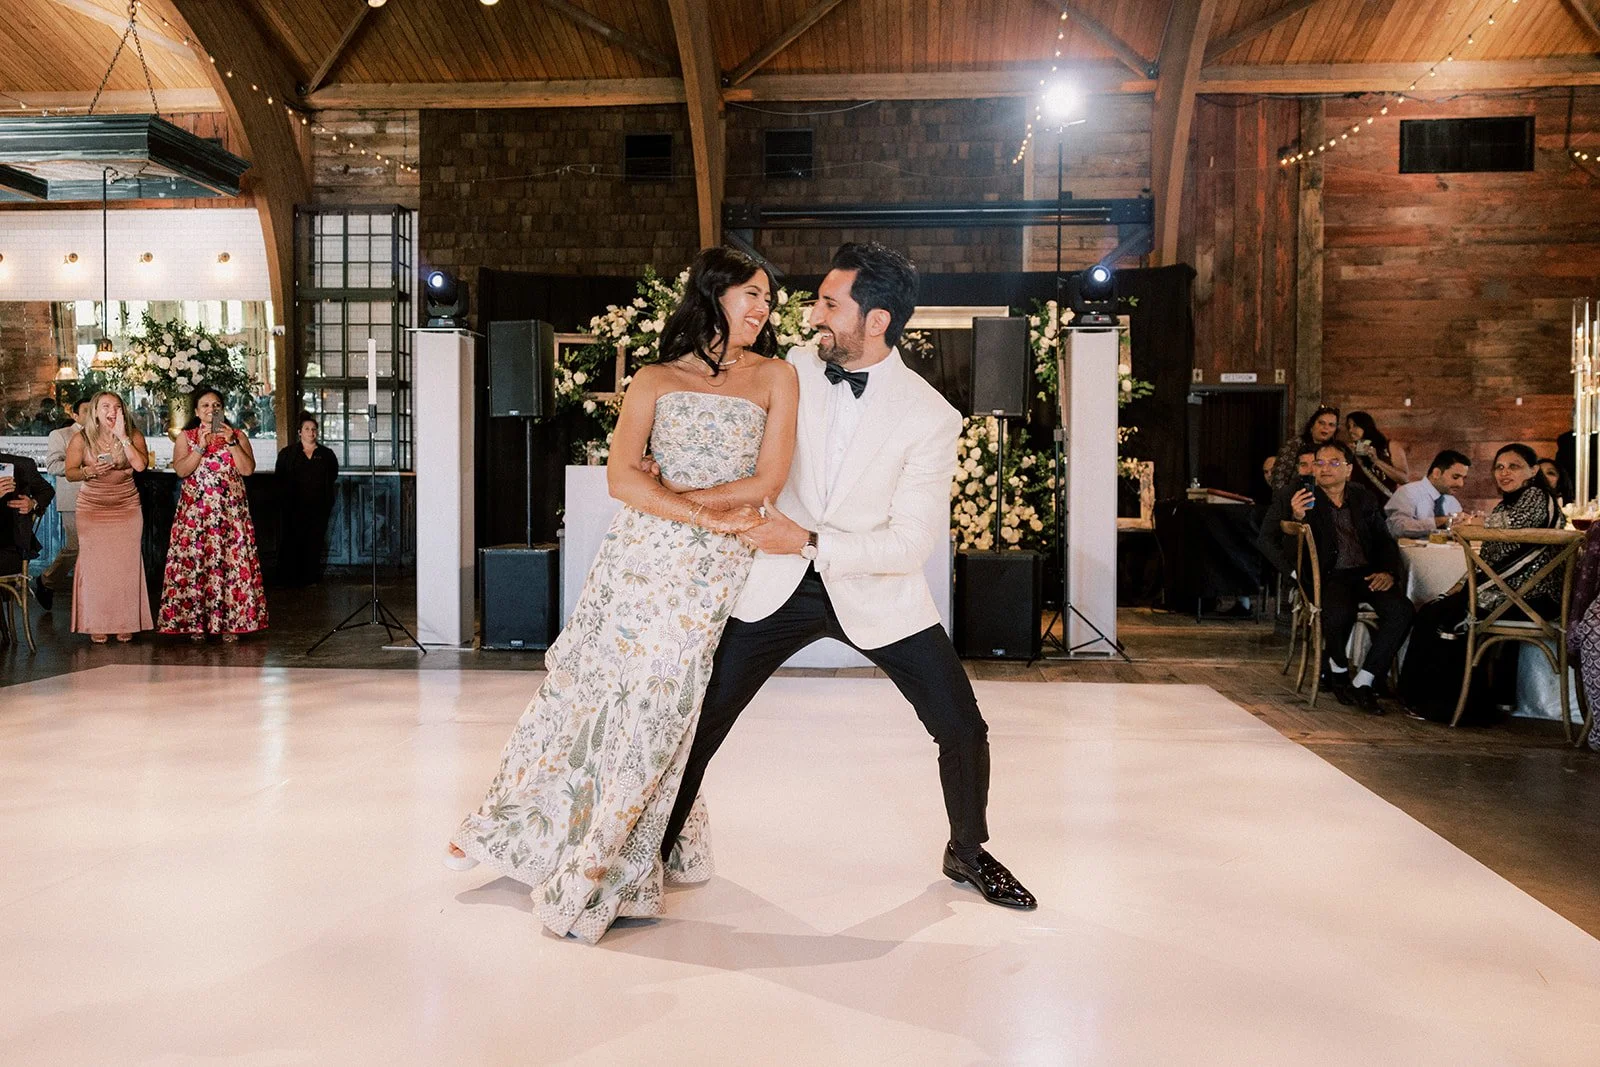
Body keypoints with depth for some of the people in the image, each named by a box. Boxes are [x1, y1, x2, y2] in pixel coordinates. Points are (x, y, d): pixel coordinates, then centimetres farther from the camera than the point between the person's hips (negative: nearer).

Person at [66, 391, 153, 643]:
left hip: (127, 507, 0)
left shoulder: (133, 435, -5)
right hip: (92, 507, 0)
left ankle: (126, 623, 4)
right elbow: (70, 473, 2)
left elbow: (141, 465, -21)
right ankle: (96, 625, 5)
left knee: (126, 563, -3)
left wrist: (121, 436, -20)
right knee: (94, 563, -3)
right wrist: (90, 471, -19)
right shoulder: (81, 439, -4)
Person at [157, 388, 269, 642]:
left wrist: (231, 442, -11)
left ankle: (230, 623, 1)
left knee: (231, 562, -4)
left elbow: (248, 469, -3)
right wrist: (201, 445, -13)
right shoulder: (186, 437, 10)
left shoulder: (238, 436, 10)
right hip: (195, 511, 0)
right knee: (194, 562, -5)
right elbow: (181, 470, -5)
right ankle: (195, 622, 2)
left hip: (230, 511, 0)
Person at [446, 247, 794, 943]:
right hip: (639, 551, 2)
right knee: (583, 683, 6)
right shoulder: (654, 381, 9)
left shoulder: (776, 376, 8)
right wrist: (702, 515, -14)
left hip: (714, 569, -1)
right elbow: (620, 478, -3)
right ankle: (511, 827, 28)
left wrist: (669, 495, -5)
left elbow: (767, 481, -2)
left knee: (651, 710, -1)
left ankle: (602, 877, 13)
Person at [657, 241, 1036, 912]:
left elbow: (913, 541, -17)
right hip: (777, 583, 2)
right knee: (698, 724, -1)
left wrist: (810, 541, -23)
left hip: (876, 592, -2)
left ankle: (968, 852, 28)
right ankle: (656, 850, 23)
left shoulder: (930, 417, -14)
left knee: (962, 730, -1)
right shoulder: (793, 369, -4)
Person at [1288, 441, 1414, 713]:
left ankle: (1362, 683, -16)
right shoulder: (1306, 501, 6)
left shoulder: (1365, 498, 16)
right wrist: (1298, 518, -25)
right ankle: (1337, 668, -1)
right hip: (1331, 576, -4)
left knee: (1401, 610, -25)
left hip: (1367, 574, 4)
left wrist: (1388, 572, -5)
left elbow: (1385, 540, 16)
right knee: (1339, 613, -35)